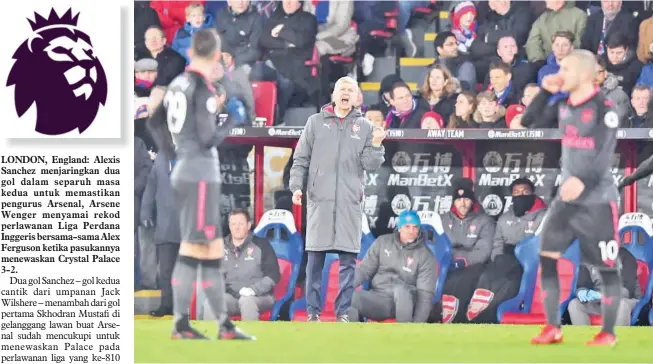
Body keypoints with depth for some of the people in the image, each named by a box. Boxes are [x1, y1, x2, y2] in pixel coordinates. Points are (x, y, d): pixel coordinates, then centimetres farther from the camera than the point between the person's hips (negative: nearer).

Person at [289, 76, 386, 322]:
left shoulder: (364, 127, 11)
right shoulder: (316, 122, 10)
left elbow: (370, 165, 6)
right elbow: (301, 159, 9)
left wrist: (376, 145, -10)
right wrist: (296, 186, -2)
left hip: (350, 201, 0)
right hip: (319, 199, 0)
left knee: (348, 259, -2)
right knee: (315, 258, -1)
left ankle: (343, 311, 2)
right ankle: (313, 311, 5)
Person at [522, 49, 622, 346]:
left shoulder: (604, 108, -13)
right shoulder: (564, 105, 8)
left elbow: (605, 153, -20)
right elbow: (529, 122, 19)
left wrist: (585, 181, -36)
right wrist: (545, 92, 5)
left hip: (597, 200, -7)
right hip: (567, 197, 7)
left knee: (607, 267, 1)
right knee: (546, 257, -2)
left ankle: (608, 332, 12)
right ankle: (553, 328, 5)